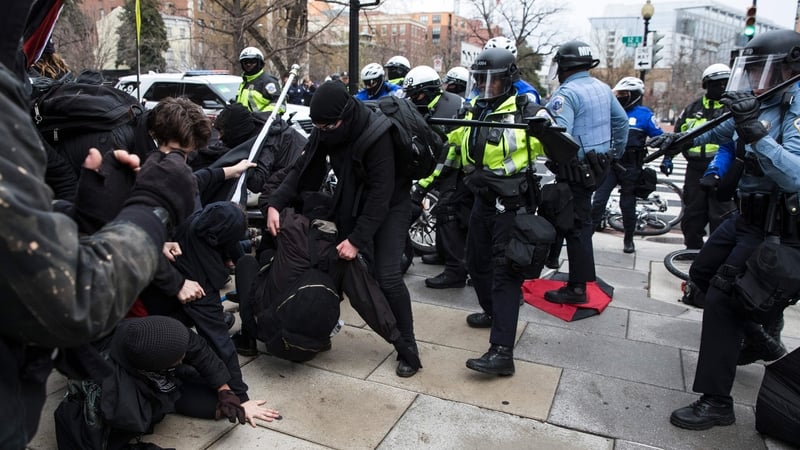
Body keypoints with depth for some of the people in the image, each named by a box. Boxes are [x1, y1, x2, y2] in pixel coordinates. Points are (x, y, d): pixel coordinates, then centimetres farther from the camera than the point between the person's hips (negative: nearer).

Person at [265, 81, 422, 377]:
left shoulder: (377, 136, -32)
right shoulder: (326, 131, -12)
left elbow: (381, 194, -32)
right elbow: (303, 169, -8)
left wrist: (357, 239, -34)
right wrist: (275, 203, -21)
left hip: (389, 204, -6)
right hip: (351, 199, 7)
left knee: (387, 276, -14)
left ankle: (408, 347, 1)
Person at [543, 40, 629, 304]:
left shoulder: (566, 93, -17)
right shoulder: (602, 87, 10)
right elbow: (621, 121, 18)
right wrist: (616, 153, 27)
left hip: (578, 168, -9)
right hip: (600, 164, 9)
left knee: (577, 224, -3)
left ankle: (577, 289, 4)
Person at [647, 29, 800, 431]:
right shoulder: (760, 105, 4)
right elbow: (719, 132, 26)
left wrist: (755, 131, -41)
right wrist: (678, 138, 15)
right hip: (746, 217, 9)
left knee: (722, 299, -13)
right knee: (701, 274, 22)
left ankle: (716, 402, -3)